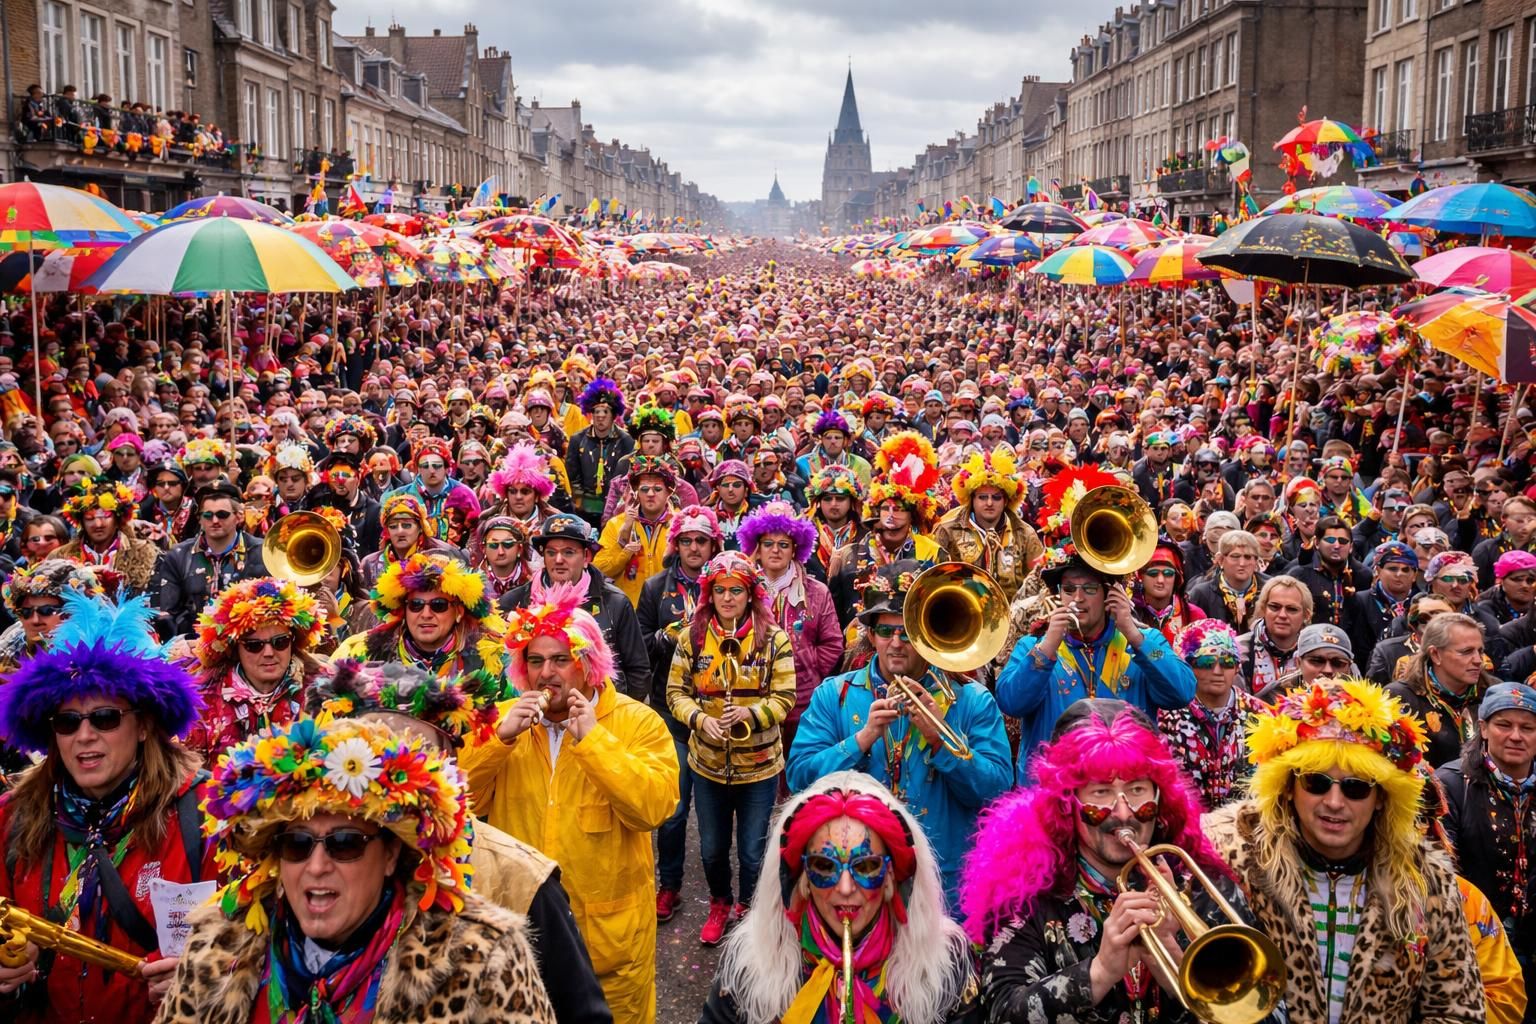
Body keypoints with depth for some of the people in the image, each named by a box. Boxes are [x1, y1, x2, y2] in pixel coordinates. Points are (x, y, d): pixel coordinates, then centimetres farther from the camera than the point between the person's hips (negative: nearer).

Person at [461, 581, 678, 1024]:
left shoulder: (638, 721, -8)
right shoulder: (501, 717, 3)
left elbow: (653, 809, -22)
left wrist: (592, 739, -25)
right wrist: (502, 737, -18)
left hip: (609, 929, -3)